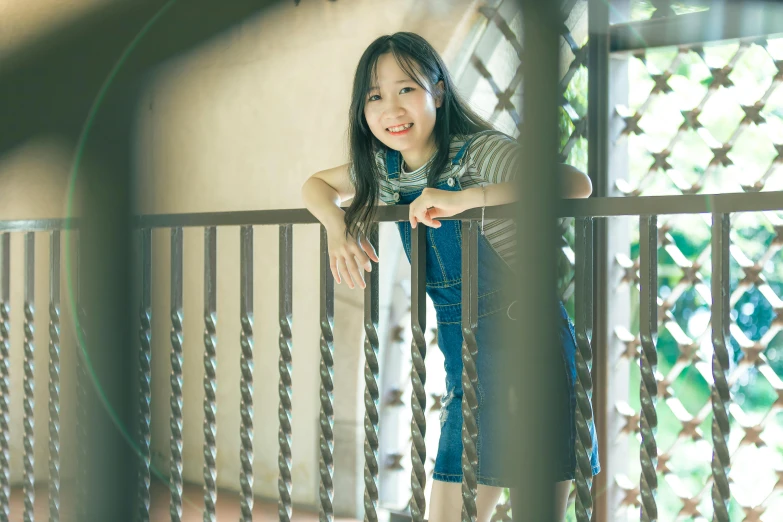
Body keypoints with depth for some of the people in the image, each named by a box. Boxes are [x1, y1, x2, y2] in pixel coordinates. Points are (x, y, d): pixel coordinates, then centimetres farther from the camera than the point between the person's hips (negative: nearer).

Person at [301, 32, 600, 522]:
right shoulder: (385, 169, 5)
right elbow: (317, 185, 23)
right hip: (468, 368, 7)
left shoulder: (479, 152, -17)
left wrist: (462, 198, -37)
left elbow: (577, 184, -33)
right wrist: (338, 230, 1)